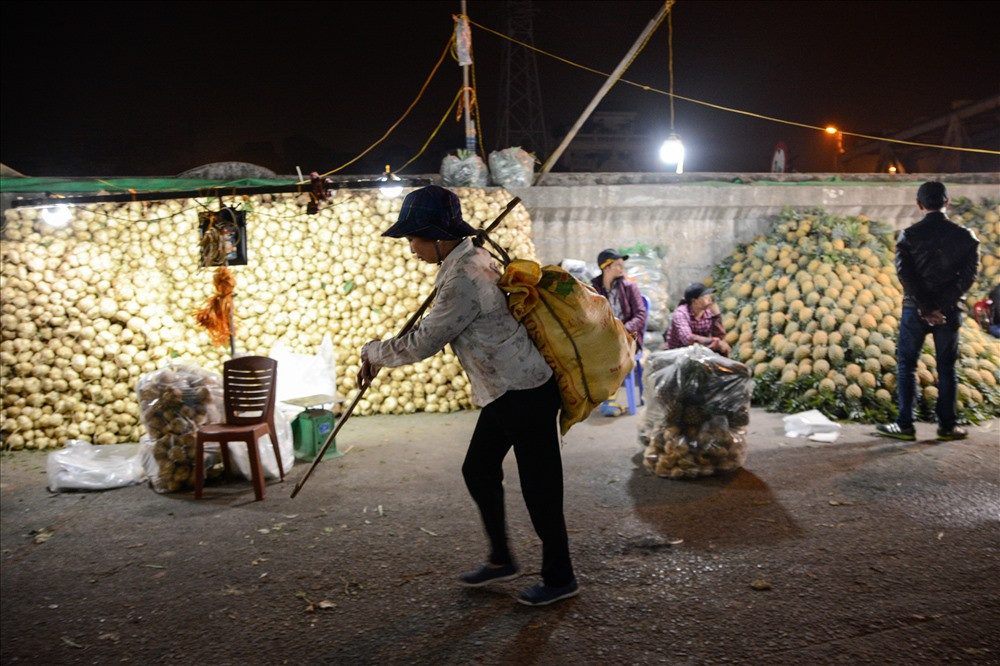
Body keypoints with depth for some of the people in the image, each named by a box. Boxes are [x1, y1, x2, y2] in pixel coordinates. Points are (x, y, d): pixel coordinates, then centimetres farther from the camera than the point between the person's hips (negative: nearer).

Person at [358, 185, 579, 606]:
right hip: (506, 392, 10)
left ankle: (560, 579, 20)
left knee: (538, 486, 3)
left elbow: (423, 343, -21)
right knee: (478, 470, 18)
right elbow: (436, 329, 20)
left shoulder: (464, 279, -25)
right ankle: (501, 560, 32)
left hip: (525, 394, -10)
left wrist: (373, 352, -4)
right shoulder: (472, 260, 7)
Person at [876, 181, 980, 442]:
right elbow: (968, 275, -8)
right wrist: (942, 306, -10)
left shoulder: (908, 235, -5)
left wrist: (925, 308, -10)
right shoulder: (965, 236, -1)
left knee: (906, 366, 7)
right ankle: (947, 426, 13)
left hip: (915, 311, -1)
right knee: (947, 369, 10)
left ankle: (905, 425, 5)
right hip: (949, 311, 2)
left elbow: (904, 274, -12)